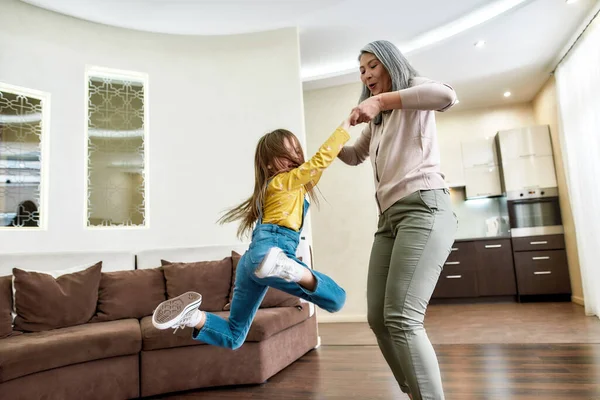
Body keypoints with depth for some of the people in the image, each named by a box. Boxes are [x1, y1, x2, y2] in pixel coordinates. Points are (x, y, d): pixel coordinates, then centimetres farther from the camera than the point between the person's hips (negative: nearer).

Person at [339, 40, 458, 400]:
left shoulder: (413, 90, 9)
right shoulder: (378, 121, 30)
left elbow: (447, 95, -14)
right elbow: (356, 155, 40)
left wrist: (381, 99, -19)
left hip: (424, 208, -8)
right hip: (389, 217, 8)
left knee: (401, 319, -20)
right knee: (379, 319, 2)